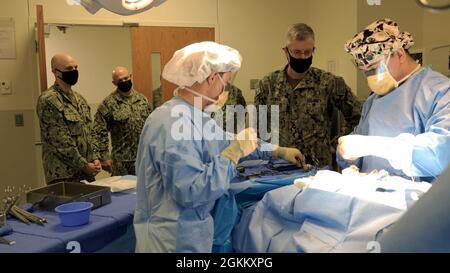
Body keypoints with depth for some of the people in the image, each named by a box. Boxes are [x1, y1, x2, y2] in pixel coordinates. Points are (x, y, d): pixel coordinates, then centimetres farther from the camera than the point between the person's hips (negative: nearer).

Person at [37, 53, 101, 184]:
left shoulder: (79, 99, 13)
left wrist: (94, 159, 2)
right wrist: (84, 165, -14)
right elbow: (60, 141, -17)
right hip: (63, 175, -7)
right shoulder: (48, 101, -12)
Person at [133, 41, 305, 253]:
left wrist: (278, 151, 24)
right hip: (174, 241, -10)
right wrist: (234, 154, -22)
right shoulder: (172, 123, -26)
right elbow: (190, 192, -31)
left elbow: (226, 142, 22)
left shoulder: (193, 116, 7)